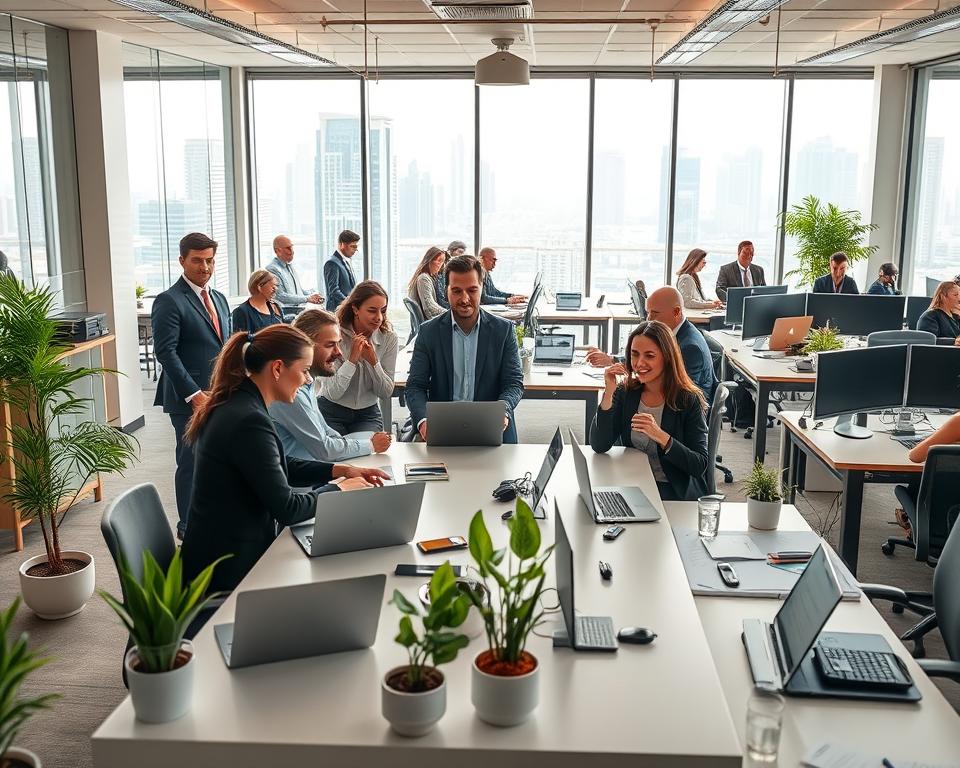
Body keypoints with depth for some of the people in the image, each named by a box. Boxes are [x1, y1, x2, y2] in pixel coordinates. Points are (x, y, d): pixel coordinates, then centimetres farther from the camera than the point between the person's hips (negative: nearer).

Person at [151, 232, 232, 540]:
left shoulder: (219, 299, 16)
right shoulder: (170, 301, -9)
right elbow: (165, 352, -15)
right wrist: (194, 394, -19)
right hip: (190, 399, -7)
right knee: (192, 462, 1)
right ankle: (188, 526, 13)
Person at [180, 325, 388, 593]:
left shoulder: (235, 405, 5)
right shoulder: (250, 422, -25)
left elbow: (278, 467, 19)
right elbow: (287, 509, -21)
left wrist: (339, 470, 10)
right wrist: (338, 489, -5)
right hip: (231, 567, -9)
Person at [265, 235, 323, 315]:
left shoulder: (290, 266, 19)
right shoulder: (272, 269, -8)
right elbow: (281, 296, -16)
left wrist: (313, 294, 4)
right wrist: (307, 298, -16)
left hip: (300, 308, 8)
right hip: (285, 310, -8)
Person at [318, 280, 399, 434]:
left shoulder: (389, 339, -6)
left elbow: (386, 393, -7)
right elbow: (332, 393, -17)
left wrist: (373, 361, -22)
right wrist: (352, 359, -27)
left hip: (368, 414, 2)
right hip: (332, 412, -2)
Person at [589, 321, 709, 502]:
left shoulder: (689, 400, -9)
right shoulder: (625, 393, 1)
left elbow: (700, 466, -12)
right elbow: (599, 446, -9)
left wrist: (661, 436, -26)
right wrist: (608, 393, -16)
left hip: (675, 492, -3)